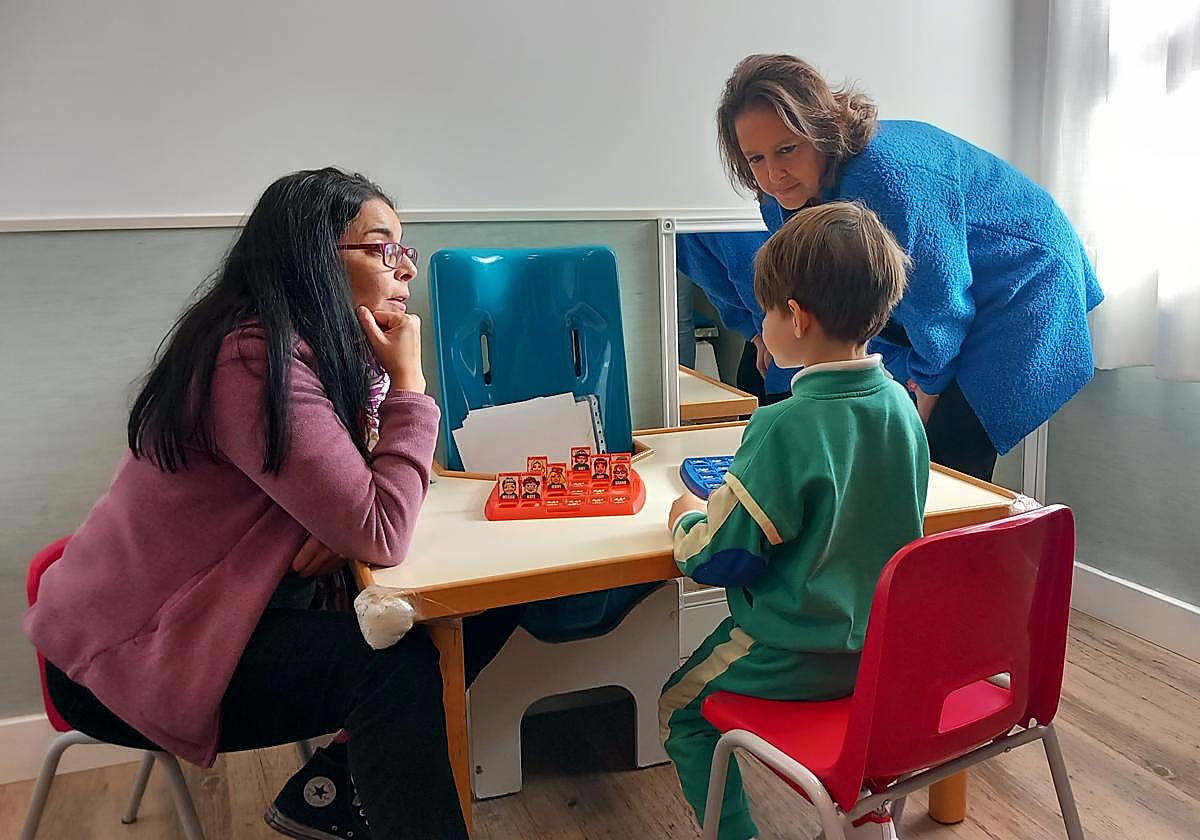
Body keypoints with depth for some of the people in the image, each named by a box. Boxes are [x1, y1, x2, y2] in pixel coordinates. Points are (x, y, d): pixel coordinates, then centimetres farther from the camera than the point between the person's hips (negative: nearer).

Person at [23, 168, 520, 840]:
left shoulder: (320, 350, 1)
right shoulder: (255, 363, -28)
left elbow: (359, 494, 6)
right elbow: (381, 537, -32)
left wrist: (345, 528, -18)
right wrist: (407, 379, -22)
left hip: (228, 602, 9)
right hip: (128, 656, -8)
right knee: (394, 664, -28)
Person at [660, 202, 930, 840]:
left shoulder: (785, 427, -28)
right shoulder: (900, 403, -5)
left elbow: (715, 558, -21)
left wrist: (688, 519, -1)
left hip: (799, 655, -7)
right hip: (888, 642, 7)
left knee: (680, 710, 15)